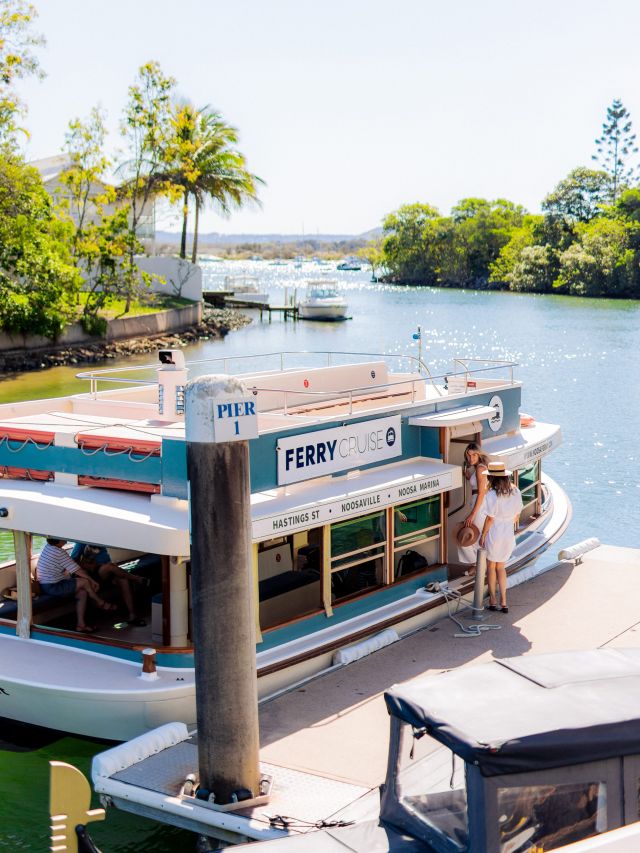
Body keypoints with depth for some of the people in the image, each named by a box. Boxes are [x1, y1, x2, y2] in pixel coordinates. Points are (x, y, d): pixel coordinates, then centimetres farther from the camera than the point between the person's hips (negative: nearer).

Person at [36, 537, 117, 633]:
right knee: (84, 582, -9)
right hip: (52, 587, -9)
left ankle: (81, 624, 3)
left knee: (82, 592, 4)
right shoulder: (59, 552, -21)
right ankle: (101, 603, 13)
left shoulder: (48, 547, 6)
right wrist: (92, 581, -4)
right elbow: (77, 570, -15)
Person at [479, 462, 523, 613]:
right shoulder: (515, 492, -2)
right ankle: (503, 602, 16)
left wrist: (482, 536, -5)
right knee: (501, 567, 19)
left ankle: (492, 601, 20)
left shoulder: (492, 494, -19)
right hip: (509, 534, 5)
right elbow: (517, 515, 6)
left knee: (491, 567, 15)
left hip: (494, 533, -5)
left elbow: (490, 519, -16)